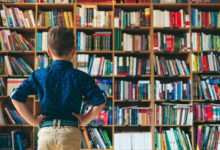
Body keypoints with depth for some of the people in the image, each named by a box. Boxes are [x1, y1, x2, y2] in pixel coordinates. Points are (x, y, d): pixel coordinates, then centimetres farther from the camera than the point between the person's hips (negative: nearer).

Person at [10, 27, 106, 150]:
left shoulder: (39, 75, 3)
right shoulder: (81, 77, -2)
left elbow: (16, 97, -1)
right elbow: (100, 101, -10)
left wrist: (33, 121, 5)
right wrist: (84, 121, 1)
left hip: (46, 131, 2)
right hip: (71, 131, -1)